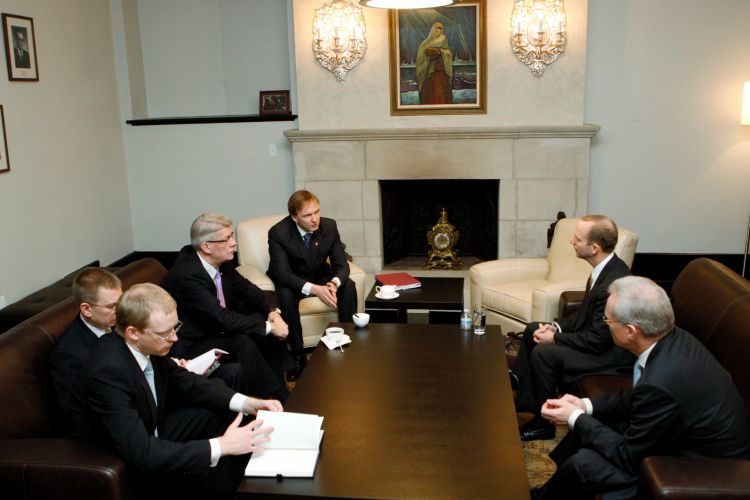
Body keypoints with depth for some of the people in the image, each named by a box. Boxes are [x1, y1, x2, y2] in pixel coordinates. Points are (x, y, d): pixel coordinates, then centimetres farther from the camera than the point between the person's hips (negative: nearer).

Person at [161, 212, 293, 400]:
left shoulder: (220, 261, -6)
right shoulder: (186, 275, -30)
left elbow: (245, 288, 7)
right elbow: (222, 319, -32)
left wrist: (272, 311, -10)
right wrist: (268, 326, -25)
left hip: (213, 326, 9)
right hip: (189, 347, -9)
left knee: (263, 320, -2)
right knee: (243, 342, -27)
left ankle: (282, 396, 3)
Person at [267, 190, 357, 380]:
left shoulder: (329, 226, -16)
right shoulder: (278, 232, -25)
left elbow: (341, 264, -14)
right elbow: (282, 274, -30)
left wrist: (334, 283, -38)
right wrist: (314, 289, -45)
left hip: (320, 276, 3)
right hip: (291, 280, -3)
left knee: (349, 286, -23)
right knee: (286, 295, -34)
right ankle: (298, 354, -21)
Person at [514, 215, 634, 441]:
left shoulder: (613, 284, -32)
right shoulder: (605, 267, -3)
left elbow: (597, 340, -27)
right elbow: (586, 313, 11)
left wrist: (555, 338, -15)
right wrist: (556, 327, -3)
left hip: (609, 354, -10)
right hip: (596, 335, 10)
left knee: (543, 353, -22)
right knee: (532, 330, 11)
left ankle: (543, 423, -2)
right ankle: (520, 398, 19)